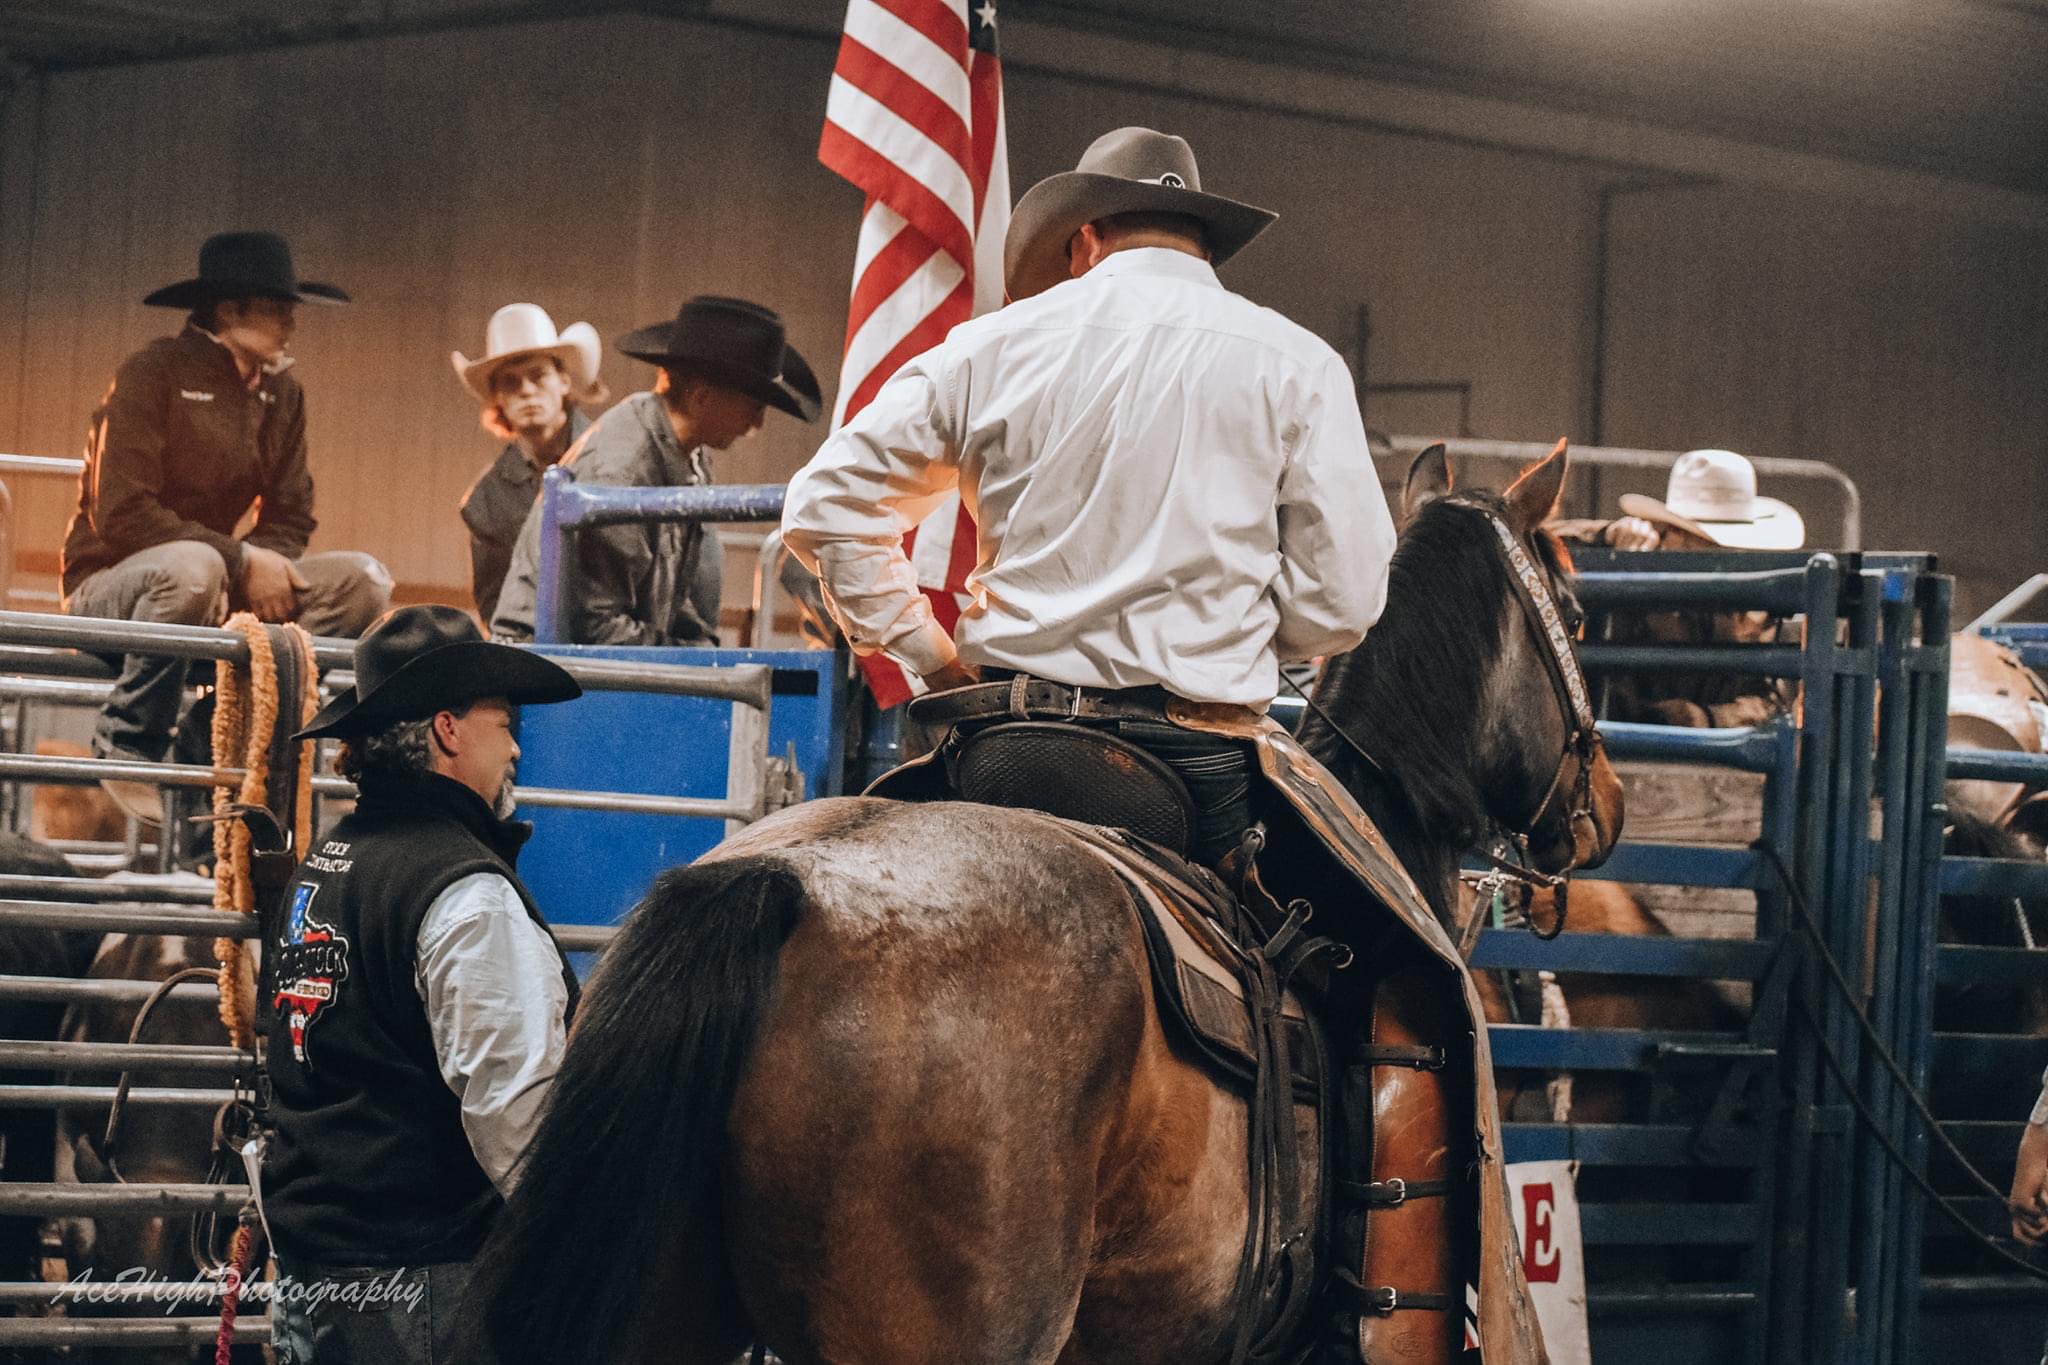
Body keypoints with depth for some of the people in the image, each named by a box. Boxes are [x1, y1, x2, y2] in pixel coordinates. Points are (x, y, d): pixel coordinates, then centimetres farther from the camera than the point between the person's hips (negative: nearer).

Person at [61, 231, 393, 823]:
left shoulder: (281, 395, 8)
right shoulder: (153, 374, -13)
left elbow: (287, 520, 8)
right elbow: (120, 515, -21)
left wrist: (269, 565, -17)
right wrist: (242, 562, -24)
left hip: (217, 590, 7)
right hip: (108, 586, -7)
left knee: (362, 579, -11)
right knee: (191, 568, -41)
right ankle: (126, 747, -20)